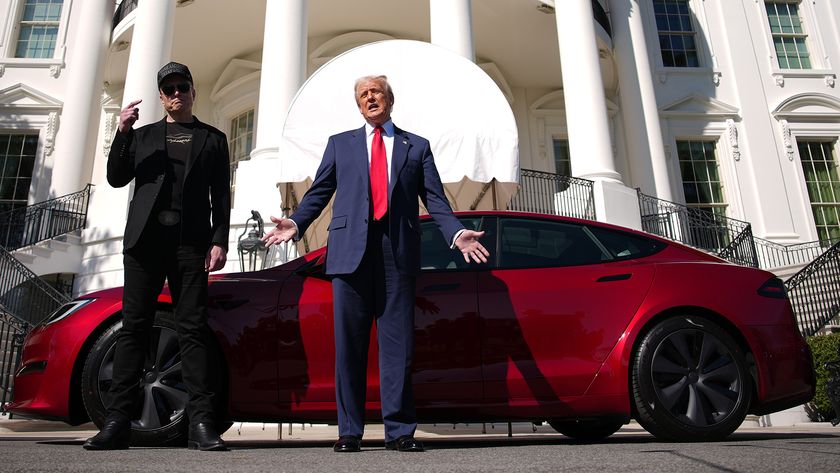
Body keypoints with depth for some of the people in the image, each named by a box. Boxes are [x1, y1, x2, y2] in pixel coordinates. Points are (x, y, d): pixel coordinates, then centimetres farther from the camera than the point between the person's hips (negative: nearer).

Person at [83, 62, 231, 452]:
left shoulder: (212, 139, 16)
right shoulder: (143, 135, 21)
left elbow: (221, 196, 8)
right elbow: (116, 179, 11)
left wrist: (219, 241, -5)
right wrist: (122, 133, -2)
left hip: (191, 242, -2)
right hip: (145, 239, 2)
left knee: (193, 328, -6)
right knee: (133, 327, -1)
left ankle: (201, 423, -9)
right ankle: (117, 422, 1)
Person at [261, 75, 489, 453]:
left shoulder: (417, 147, 18)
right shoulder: (340, 143, 21)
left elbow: (435, 198, 9)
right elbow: (319, 192, 13)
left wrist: (456, 233, -7)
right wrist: (296, 224, -3)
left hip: (398, 251, 0)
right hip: (351, 249, 1)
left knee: (398, 343, 0)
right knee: (349, 343, 1)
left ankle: (400, 431, 7)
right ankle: (349, 432, 10)